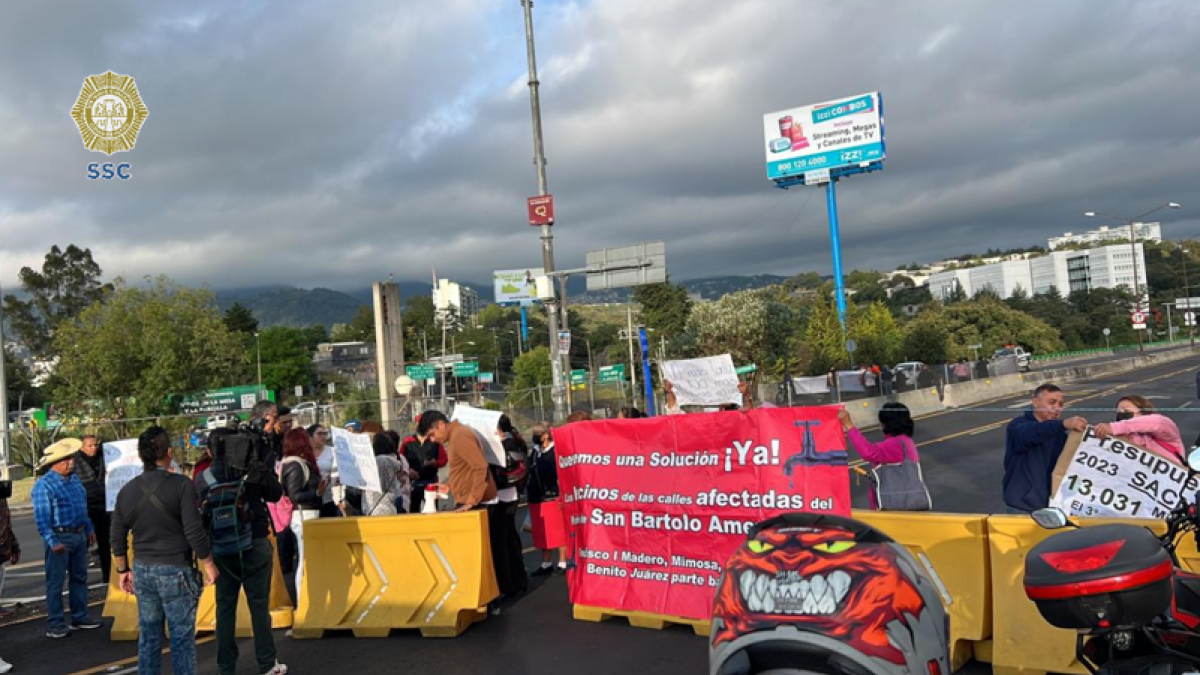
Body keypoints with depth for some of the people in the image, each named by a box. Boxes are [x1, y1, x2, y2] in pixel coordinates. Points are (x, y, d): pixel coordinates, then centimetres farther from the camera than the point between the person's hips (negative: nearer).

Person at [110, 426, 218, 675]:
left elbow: (118, 537, 9)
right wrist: (208, 564, -5)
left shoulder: (127, 490, 3)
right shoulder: (181, 485, -14)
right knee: (182, 637, 4)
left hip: (143, 570, 5)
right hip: (175, 570, -5)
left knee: (148, 636, 15)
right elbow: (194, 531, -16)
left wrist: (123, 570, 21)